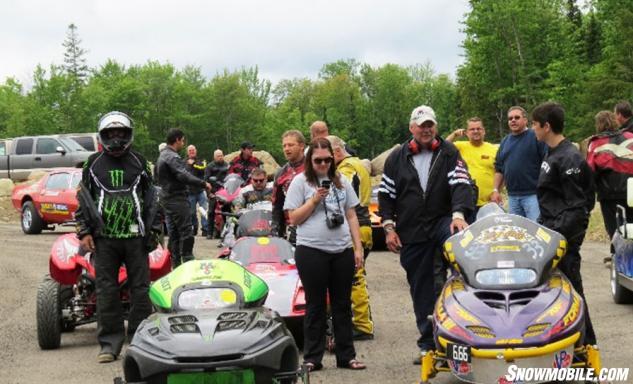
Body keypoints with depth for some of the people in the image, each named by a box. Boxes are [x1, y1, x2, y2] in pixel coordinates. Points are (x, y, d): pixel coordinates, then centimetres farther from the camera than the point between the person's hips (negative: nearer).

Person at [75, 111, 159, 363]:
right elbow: (83, 199, 11)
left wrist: (153, 229, 6)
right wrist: (84, 232, 3)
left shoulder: (139, 162, 9)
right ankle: (109, 343, 8)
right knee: (106, 290, 1)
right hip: (104, 237, 0)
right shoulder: (94, 163, 9)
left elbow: (151, 198, 12)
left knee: (140, 289, 1)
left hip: (136, 236, 0)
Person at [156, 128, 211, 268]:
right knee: (186, 232, -7)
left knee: (173, 232, 12)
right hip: (177, 199, -10)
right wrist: (203, 183, -26)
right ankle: (188, 261, -6)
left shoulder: (162, 155, 16)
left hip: (167, 198, 10)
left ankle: (175, 264, 15)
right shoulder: (172, 157, -17)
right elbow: (184, 176, -29)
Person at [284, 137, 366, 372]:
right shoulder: (300, 182, 1)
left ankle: (346, 355, 17)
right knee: (315, 306, 3)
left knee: (342, 305, 9)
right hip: (312, 251, -3)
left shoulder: (341, 182, 12)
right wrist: (314, 200, -13)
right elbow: (294, 218, -1)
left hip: (342, 251, 4)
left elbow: (351, 216, 14)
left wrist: (358, 248, 8)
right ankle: (312, 358, 11)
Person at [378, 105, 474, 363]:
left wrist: (459, 214, -25)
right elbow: (386, 194, 11)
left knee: (459, 239, -39)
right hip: (411, 233, 2)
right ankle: (428, 343, 15)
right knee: (421, 290, 6)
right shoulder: (397, 158, 9)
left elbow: (461, 184, -8)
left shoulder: (449, 153, 3)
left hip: (442, 221, -2)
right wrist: (389, 228, 2)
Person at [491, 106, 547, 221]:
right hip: (512, 196, 6)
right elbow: (499, 169, 20)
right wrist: (495, 190, 11)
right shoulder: (505, 141, 16)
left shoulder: (536, 137, -4)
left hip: (532, 194, -6)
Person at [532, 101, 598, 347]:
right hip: (551, 230, 10)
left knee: (571, 286, -5)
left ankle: (586, 342, 4)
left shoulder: (569, 158, -17)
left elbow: (577, 206, -20)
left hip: (566, 233, -10)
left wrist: (558, 233, -23)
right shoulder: (552, 154, 14)